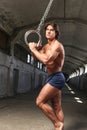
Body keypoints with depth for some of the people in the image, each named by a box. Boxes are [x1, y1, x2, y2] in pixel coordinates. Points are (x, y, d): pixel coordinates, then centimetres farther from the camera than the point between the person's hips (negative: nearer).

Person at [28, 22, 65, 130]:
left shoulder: (57, 45, -14)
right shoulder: (46, 46, 16)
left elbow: (46, 60, -28)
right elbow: (37, 56, 19)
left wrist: (33, 49, -17)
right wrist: (34, 48, -1)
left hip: (56, 78, -9)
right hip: (52, 78, 9)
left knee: (40, 102, -10)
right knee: (57, 108, 10)